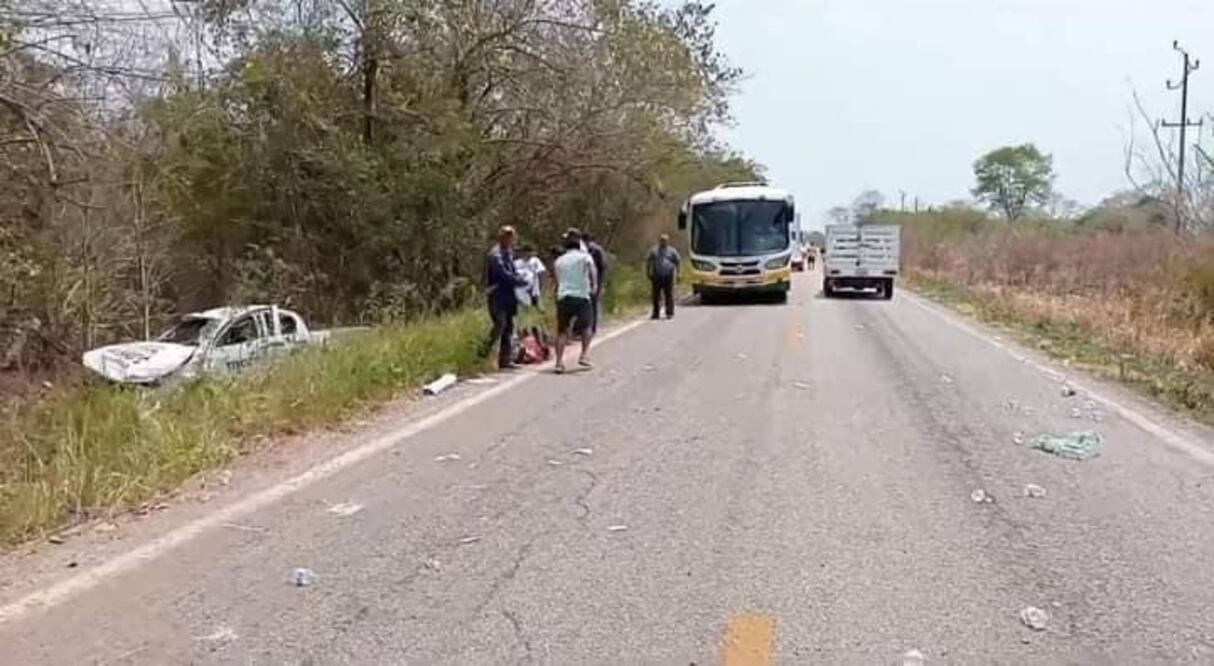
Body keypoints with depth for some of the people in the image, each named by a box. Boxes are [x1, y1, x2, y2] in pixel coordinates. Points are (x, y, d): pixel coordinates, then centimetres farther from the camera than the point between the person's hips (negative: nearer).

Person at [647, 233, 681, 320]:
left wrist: (677, 274, 2)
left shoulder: (672, 251, 8)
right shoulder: (654, 250, 12)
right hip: (656, 276, 2)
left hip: (668, 276, -1)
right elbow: (648, 263, 15)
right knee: (656, 296, 3)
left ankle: (669, 313, 2)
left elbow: (677, 262, 9)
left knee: (669, 295, -3)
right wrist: (648, 273, 8)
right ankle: (656, 313, 10)